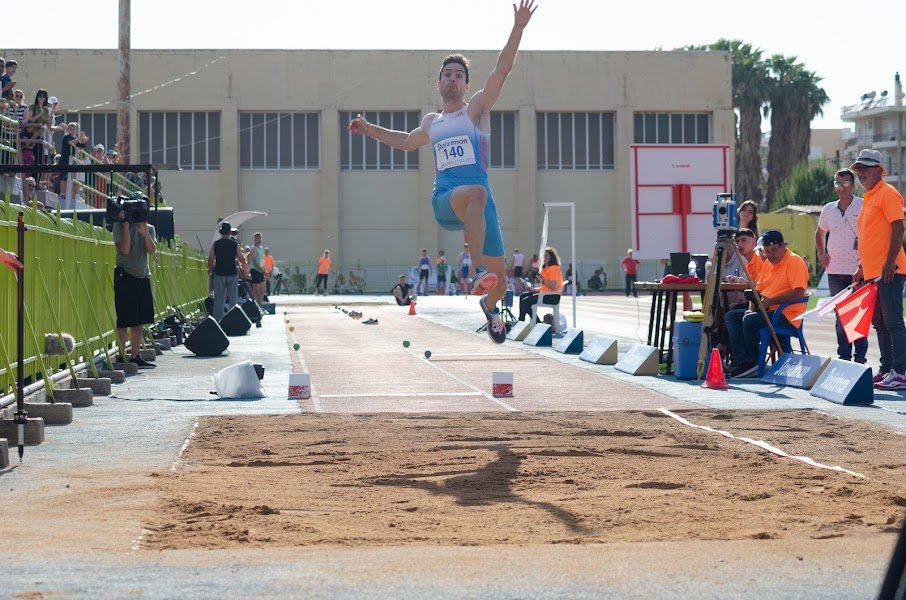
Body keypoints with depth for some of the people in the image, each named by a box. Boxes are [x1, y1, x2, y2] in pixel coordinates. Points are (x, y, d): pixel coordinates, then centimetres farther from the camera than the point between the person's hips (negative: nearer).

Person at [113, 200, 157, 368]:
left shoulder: (149, 228, 12)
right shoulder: (119, 226, -3)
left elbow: (152, 250, -2)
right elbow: (125, 249, -15)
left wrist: (145, 233, -18)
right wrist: (126, 224, -14)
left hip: (143, 277, 6)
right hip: (125, 277, -6)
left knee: (140, 320, 7)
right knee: (124, 320, -7)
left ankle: (135, 355, 13)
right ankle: (122, 356, -4)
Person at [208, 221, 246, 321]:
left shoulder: (215, 244, -2)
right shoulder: (235, 244, -2)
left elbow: (210, 260, -3)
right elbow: (242, 260, -1)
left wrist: (210, 269, 16)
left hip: (219, 275, 0)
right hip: (232, 274, 0)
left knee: (218, 299, 3)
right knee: (233, 299, 6)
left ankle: (217, 320, -1)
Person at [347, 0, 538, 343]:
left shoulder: (476, 109, 10)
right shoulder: (431, 123, 21)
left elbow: (502, 69, -2)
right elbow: (408, 141, 44)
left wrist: (518, 29, -12)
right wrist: (370, 130, 44)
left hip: (479, 199, -1)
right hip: (444, 200, 1)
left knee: (499, 280, 1)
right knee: (475, 193, -39)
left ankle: (489, 306, 40)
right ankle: (477, 271, -47)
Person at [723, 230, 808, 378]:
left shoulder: (794, 261, -9)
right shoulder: (767, 264, 18)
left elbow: (799, 293, -20)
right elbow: (758, 290, 22)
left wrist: (770, 301, -21)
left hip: (787, 315, -10)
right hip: (766, 311, 10)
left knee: (750, 320, -30)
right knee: (730, 316, -3)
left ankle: (753, 363, -12)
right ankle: (742, 362, -16)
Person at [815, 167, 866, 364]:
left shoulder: (863, 207, -5)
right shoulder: (828, 209, 10)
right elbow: (819, 233, 27)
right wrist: (821, 252, 13)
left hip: (858, 270, -5)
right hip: (835, 271, 5)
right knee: (840, 316, 8)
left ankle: (860, 357, 4)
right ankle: (843, 357, 14)